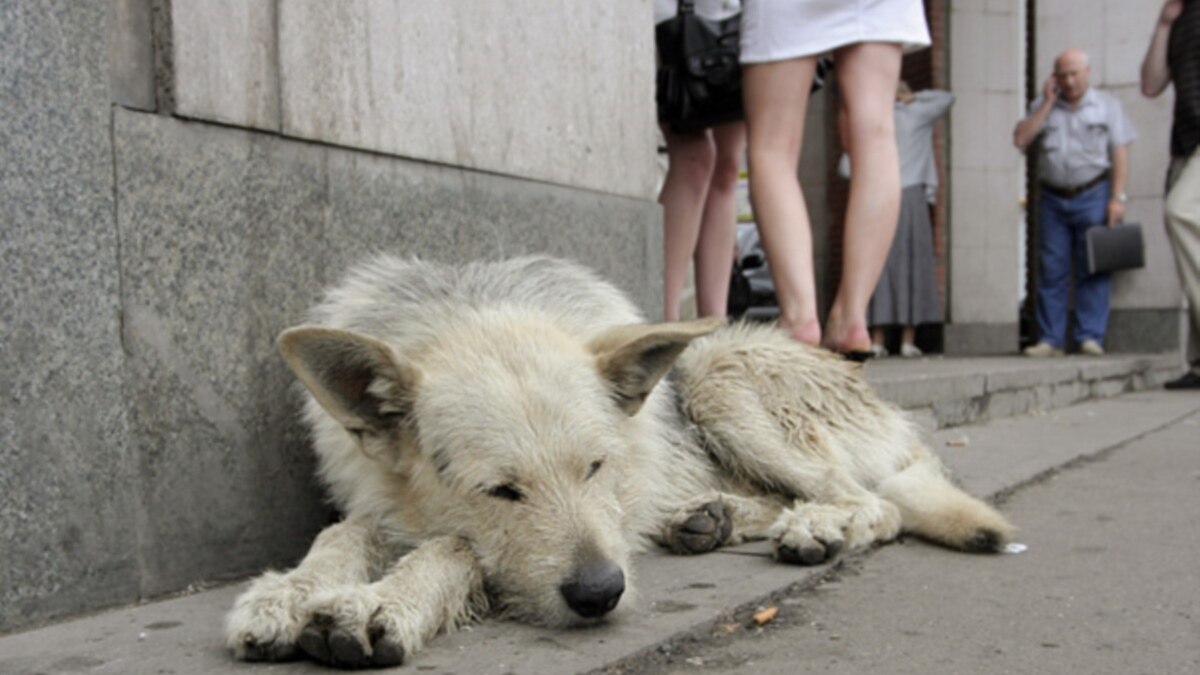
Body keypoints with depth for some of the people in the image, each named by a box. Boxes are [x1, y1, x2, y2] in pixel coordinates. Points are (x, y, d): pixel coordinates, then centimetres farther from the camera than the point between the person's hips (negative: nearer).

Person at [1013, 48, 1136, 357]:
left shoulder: (1107, 105, 7)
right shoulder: (1042, 106, 13)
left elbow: (1120, 153, 2)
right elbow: (1020, 140, -1)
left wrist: (1117, 197, -8)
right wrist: (1047, 104, -2)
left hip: (1093, 195, -2)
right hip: (1053, 198, 2)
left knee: (1093, 269, -4)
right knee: (1052, 271, 0)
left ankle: (1091, 337, -2)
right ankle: (1050, 340, 2)